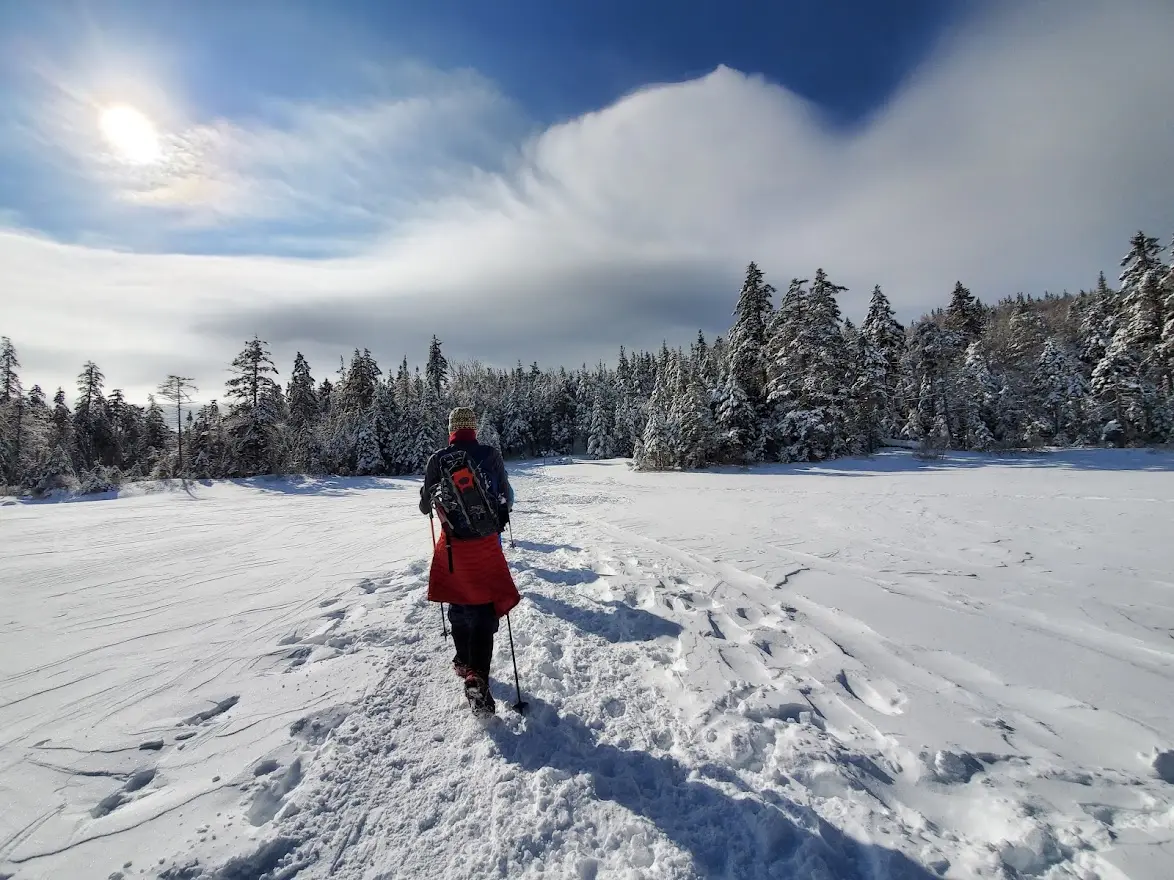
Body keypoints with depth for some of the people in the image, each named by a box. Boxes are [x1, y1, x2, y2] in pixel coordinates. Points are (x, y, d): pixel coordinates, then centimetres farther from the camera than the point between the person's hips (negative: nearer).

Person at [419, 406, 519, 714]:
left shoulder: (437, 459, -5)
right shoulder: (490, 455, -7)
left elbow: (425, 506, 5)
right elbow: (507, 498, 4)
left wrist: (427, 498, 28)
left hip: (452, 544, 2)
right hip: (485, 542, -2)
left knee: (458, 605, 21)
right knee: (485, 610, 5)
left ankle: (465, 662, 38)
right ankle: (476, 677, -8)